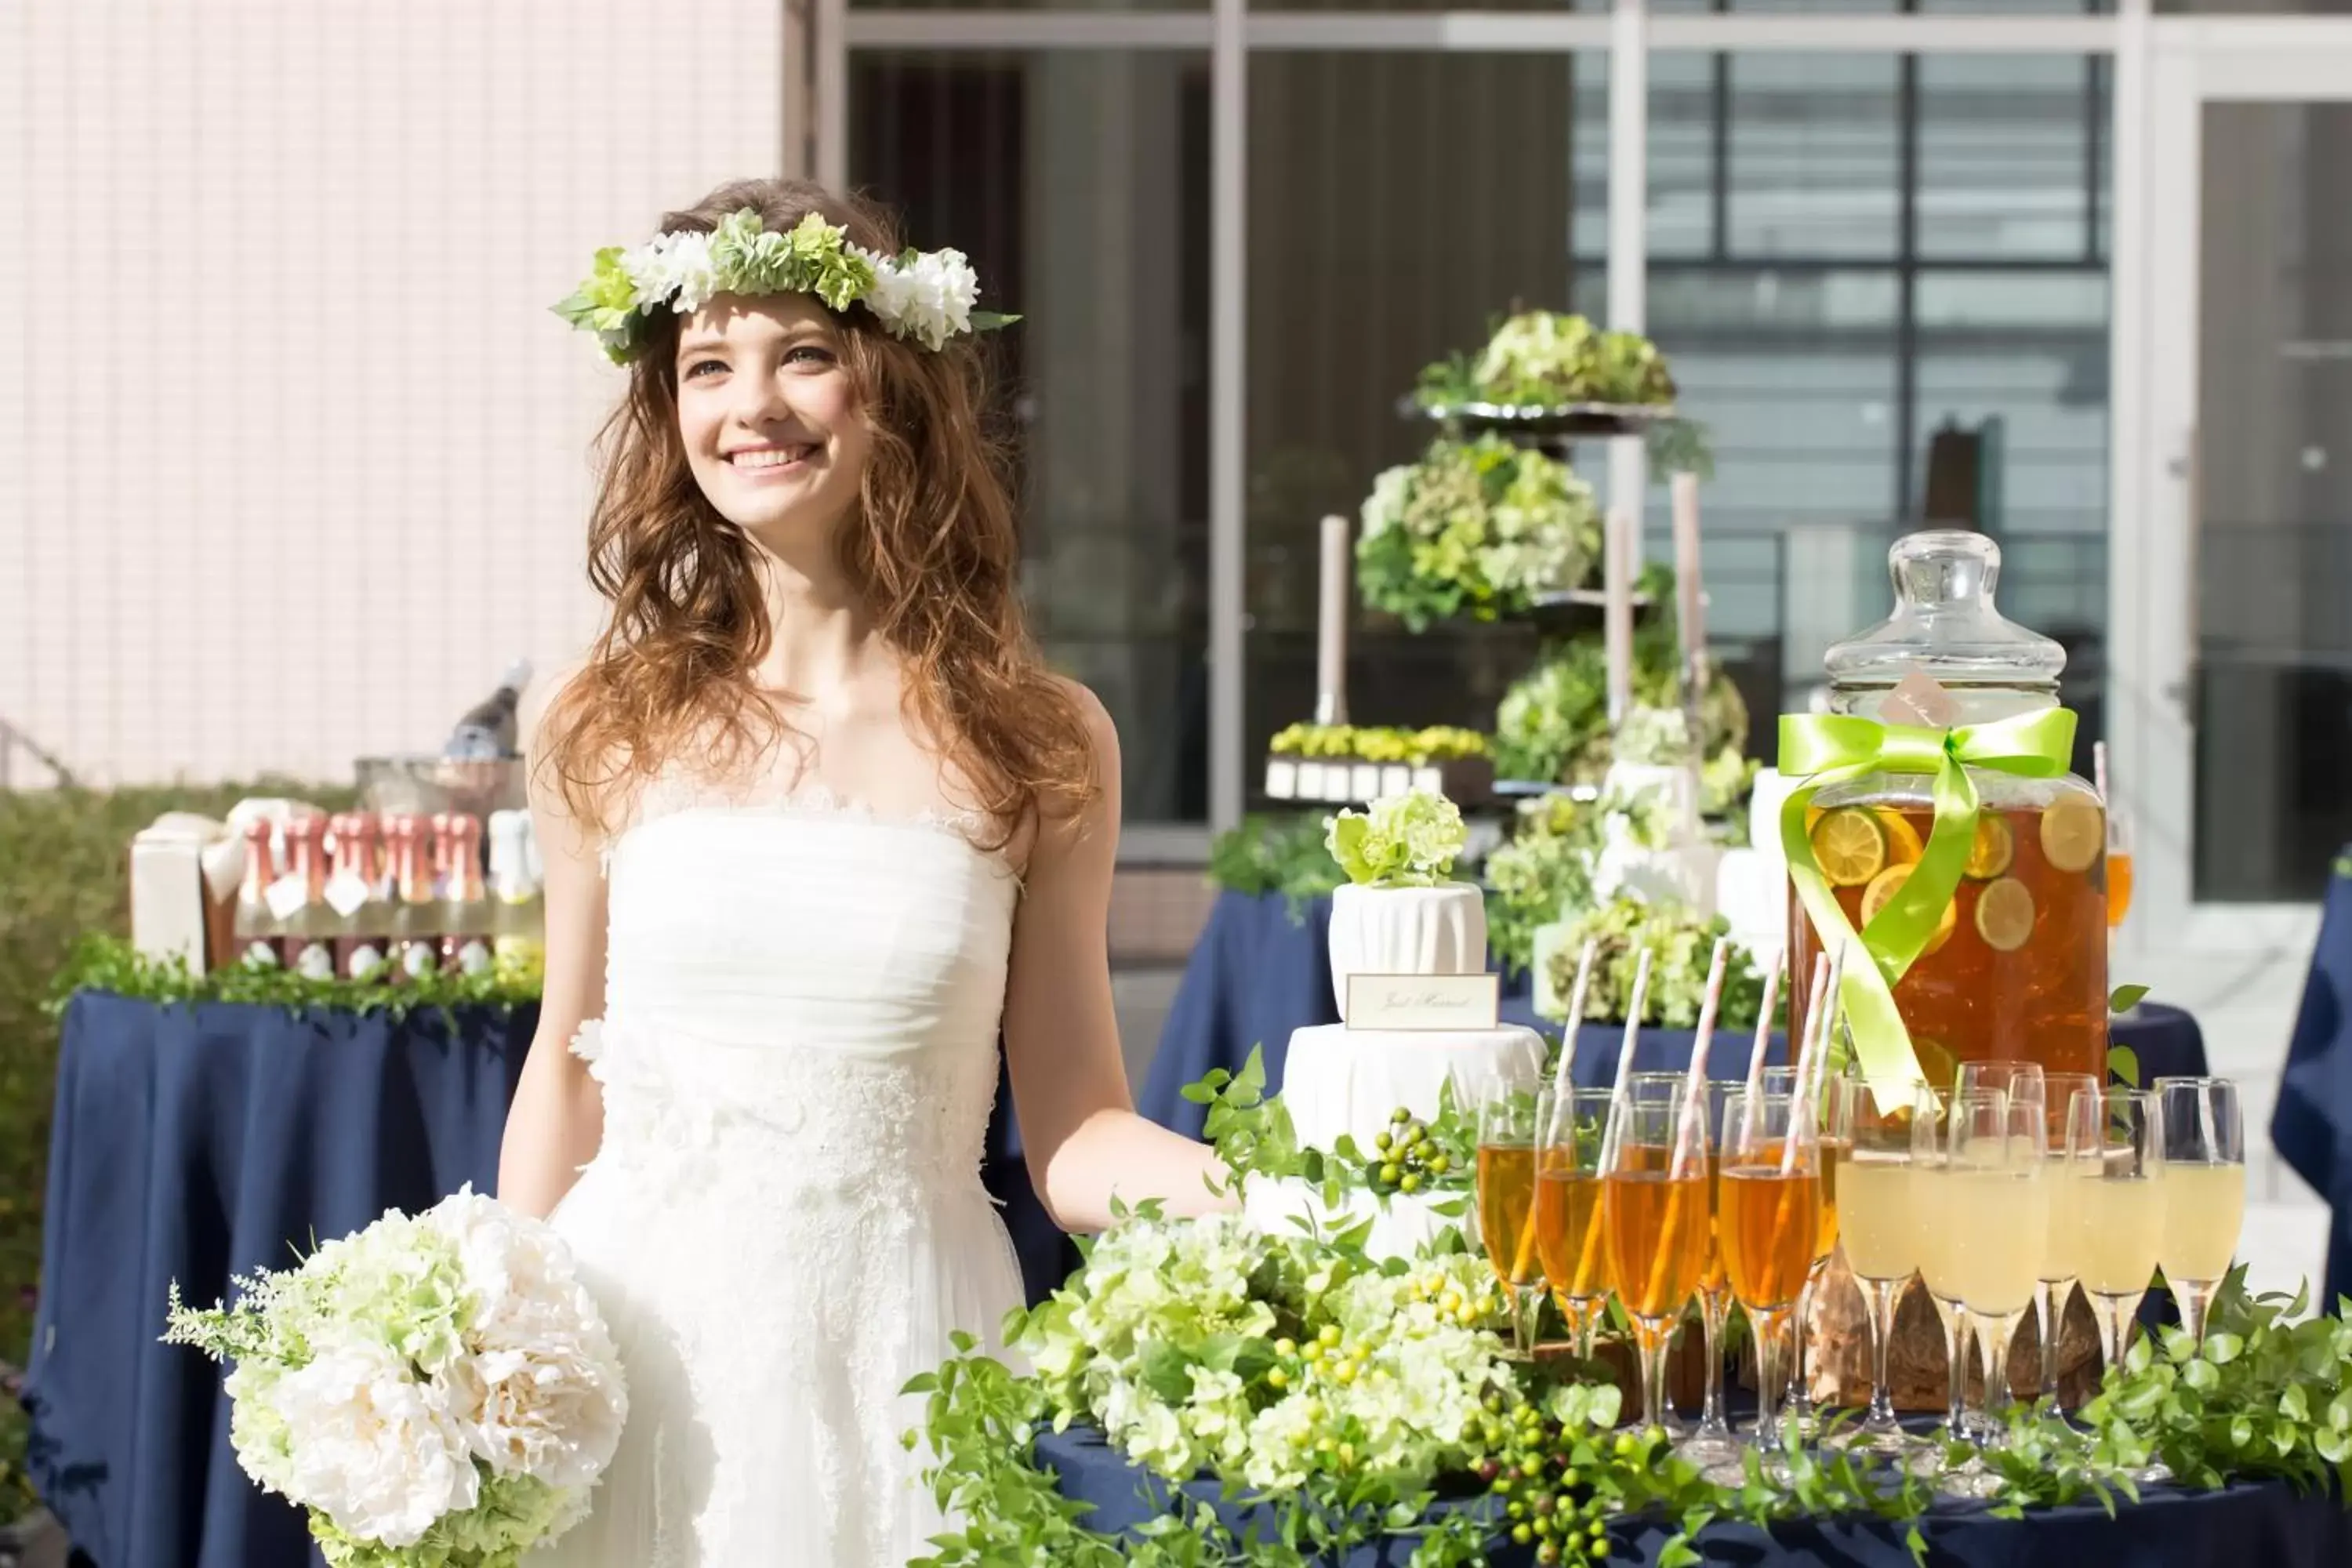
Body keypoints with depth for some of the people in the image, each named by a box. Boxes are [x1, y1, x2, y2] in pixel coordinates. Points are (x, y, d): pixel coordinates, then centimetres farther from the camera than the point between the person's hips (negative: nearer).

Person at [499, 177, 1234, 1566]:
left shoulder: (1042, 742, -1)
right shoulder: (603, 730, 2)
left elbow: (1072, 1126, 1)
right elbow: (566, 1073, 11)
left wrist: (1192, 1184, -20)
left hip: (894, 1355, -1)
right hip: (636, 1343, 1)